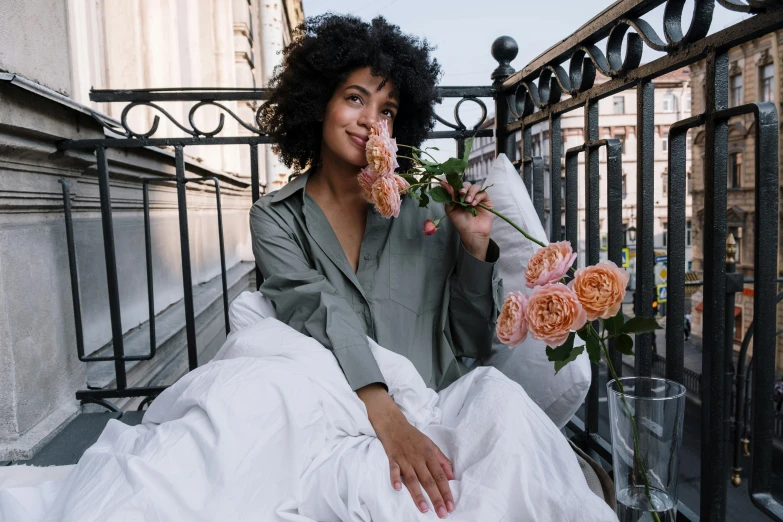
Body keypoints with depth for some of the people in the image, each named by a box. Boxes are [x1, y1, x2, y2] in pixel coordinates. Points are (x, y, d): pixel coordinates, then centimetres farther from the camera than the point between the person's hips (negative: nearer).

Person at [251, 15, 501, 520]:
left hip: (439, 412, 2)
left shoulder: (425, 206, 6)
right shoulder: (276, 217, 4)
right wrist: (384, 416, -30)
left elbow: (473, 342, 9)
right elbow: (320, 315, -15)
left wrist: (475, 247, -6)